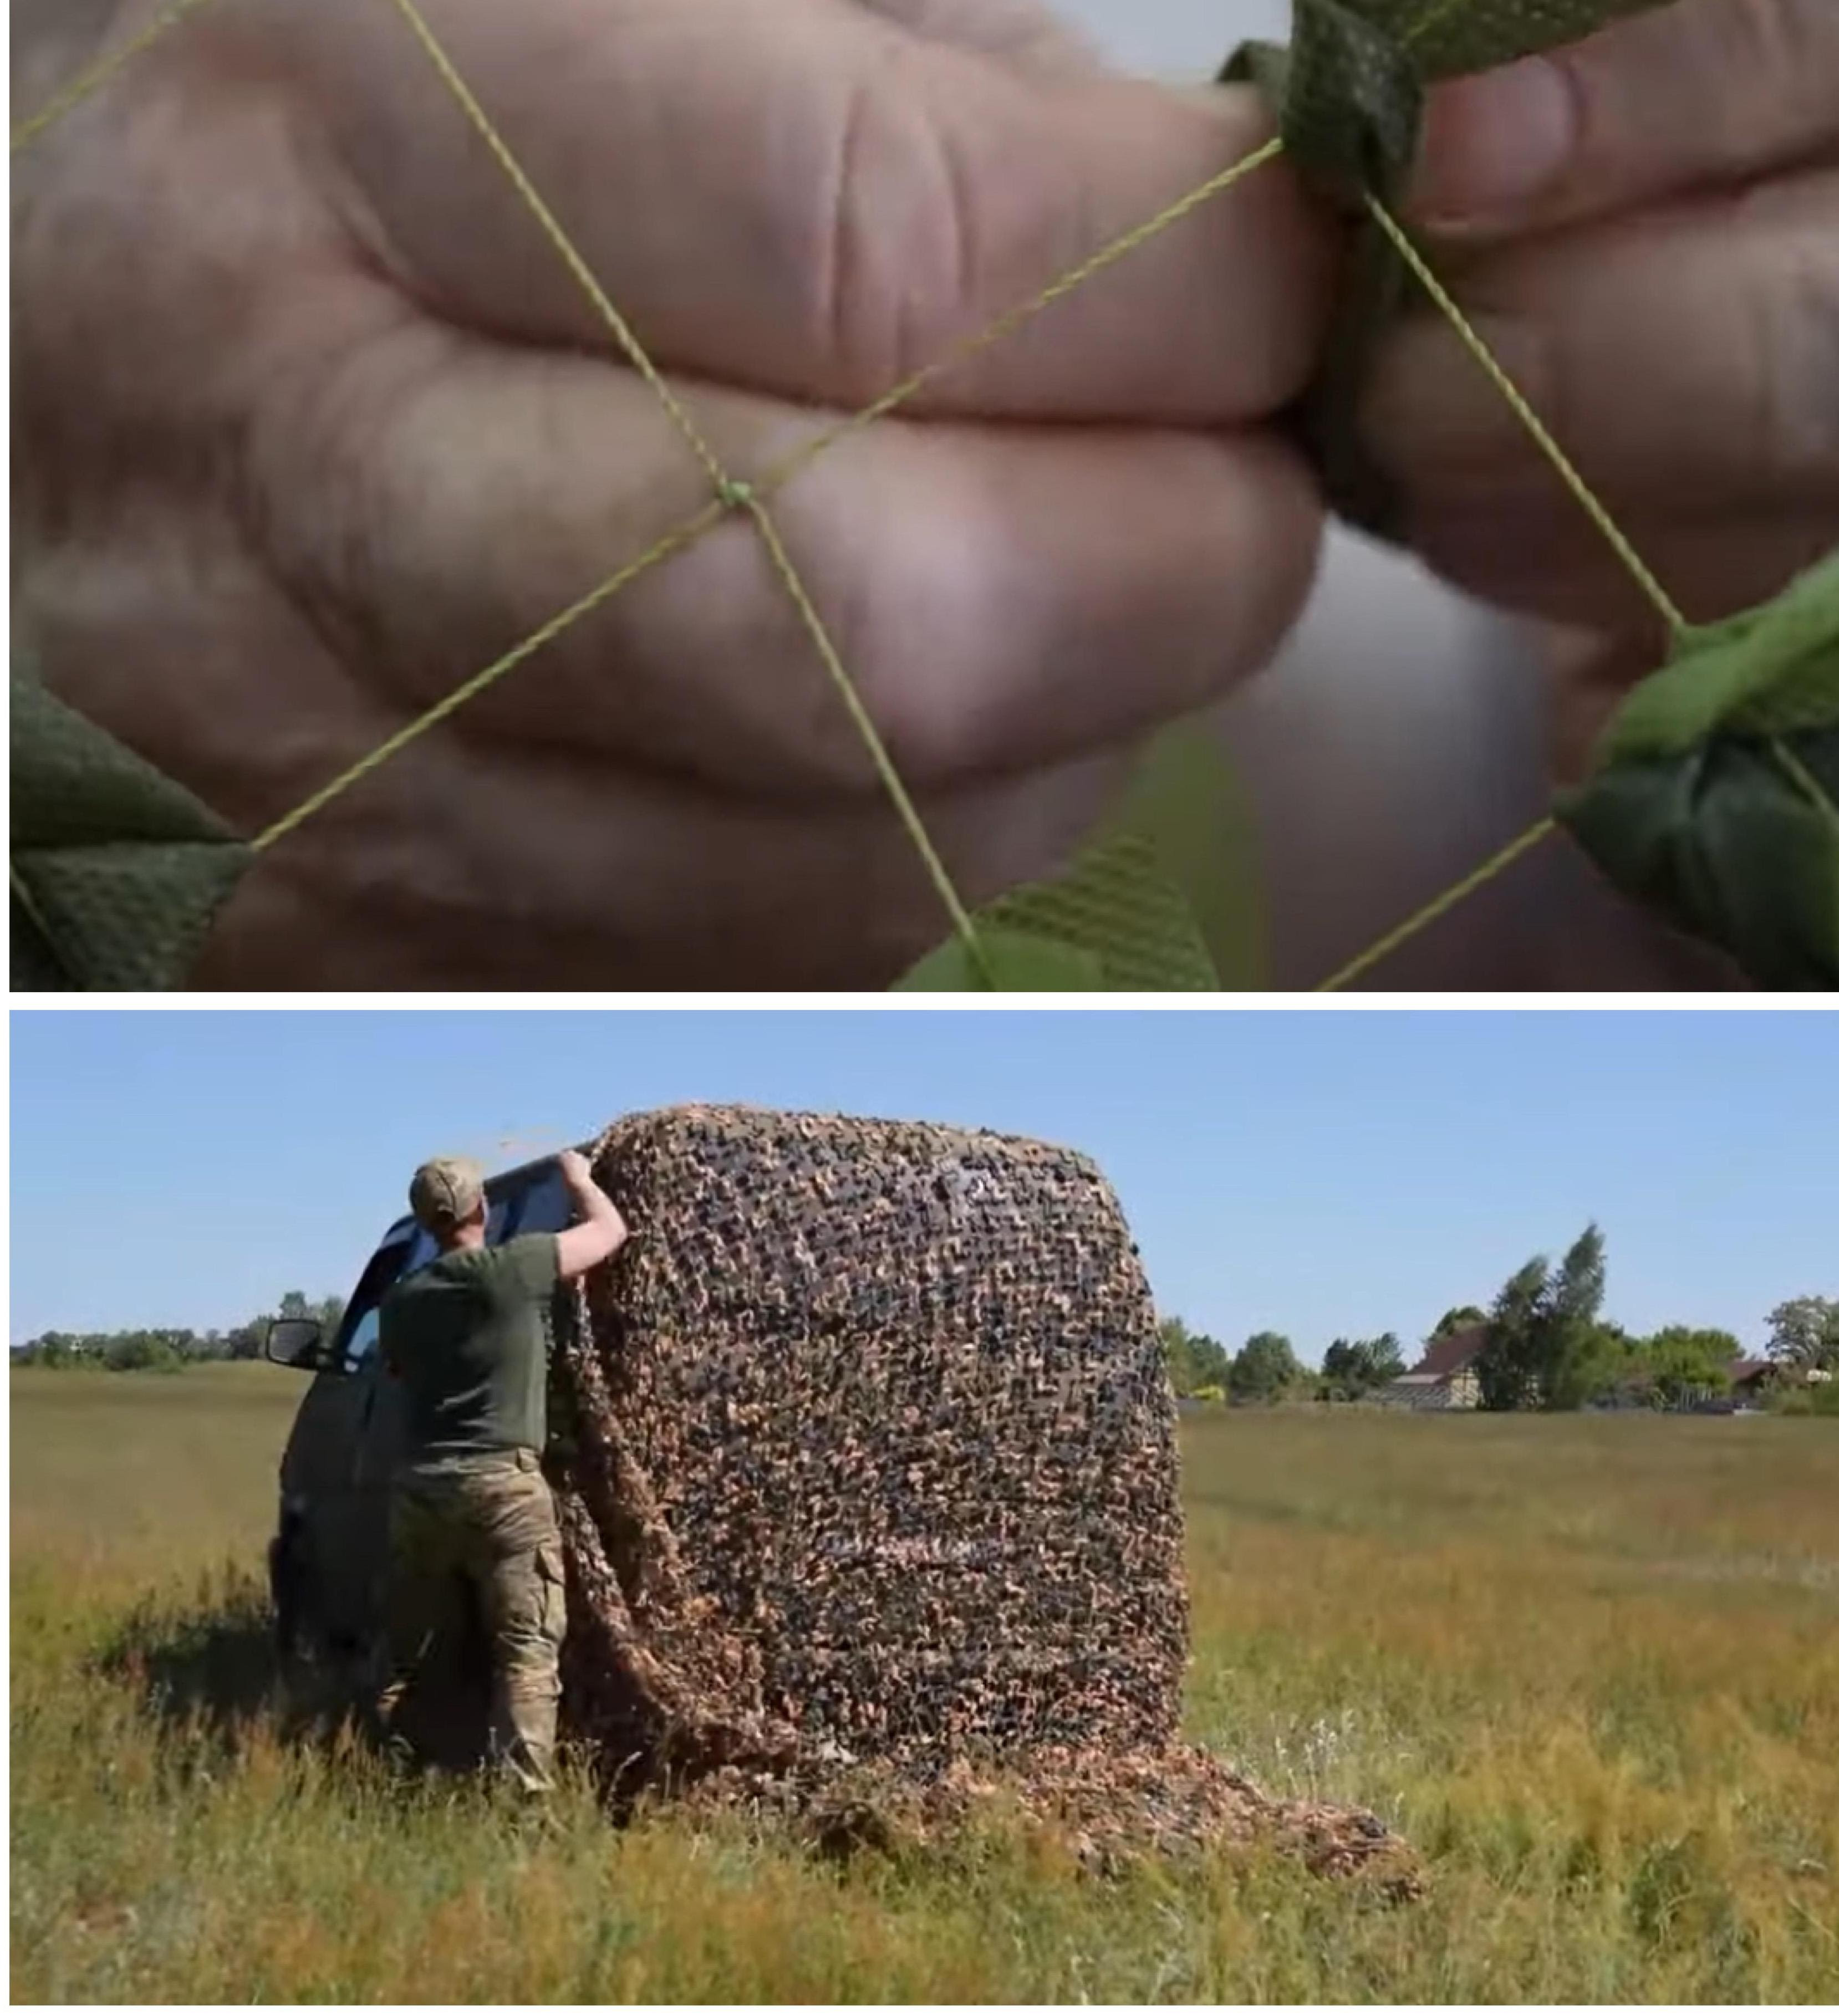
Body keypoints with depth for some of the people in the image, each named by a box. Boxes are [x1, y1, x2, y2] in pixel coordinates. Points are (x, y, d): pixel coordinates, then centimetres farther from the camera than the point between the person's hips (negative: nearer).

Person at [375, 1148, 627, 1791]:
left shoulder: (400, 1302, 12)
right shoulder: (512, 1269, -5)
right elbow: (611, 1230, 5)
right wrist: (578, 1176, 24)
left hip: (417, 1488, 6)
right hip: (502, 1484, -6)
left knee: (403, 1655, 16)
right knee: (527, 1654, -5)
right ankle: (525, 1797, -14)